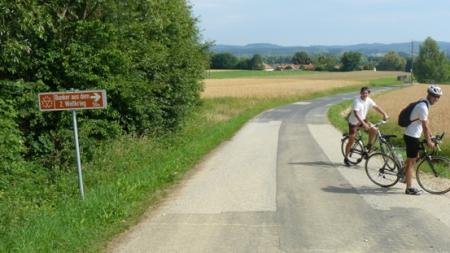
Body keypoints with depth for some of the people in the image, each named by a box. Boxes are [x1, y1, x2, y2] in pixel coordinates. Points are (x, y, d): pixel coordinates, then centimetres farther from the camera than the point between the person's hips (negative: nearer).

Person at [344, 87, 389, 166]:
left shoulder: (369, 100, -5)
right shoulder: (357, 101, -25)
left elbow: (376, 107, -2)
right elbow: (356, 114, -33)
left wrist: (384, 114, -17)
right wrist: (363, 124, -41)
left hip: (362, 120, 6)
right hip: (353, 122, -6)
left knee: (374, 130, -16)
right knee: (351, 141, -3)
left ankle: (369, 146, 6)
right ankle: (346, 158, 11)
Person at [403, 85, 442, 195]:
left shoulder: (423, 105, 11)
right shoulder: (423, 107, -21)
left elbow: (426, 122, 20)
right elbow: (424, 126, -20)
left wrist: (431, 135, 23)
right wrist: (429, 142, -13)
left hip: (413, 136, 10)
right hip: (412, 137, -10)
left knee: (415, 157, 22)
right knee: (411, 162, -2)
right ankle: (409, 188, 6)